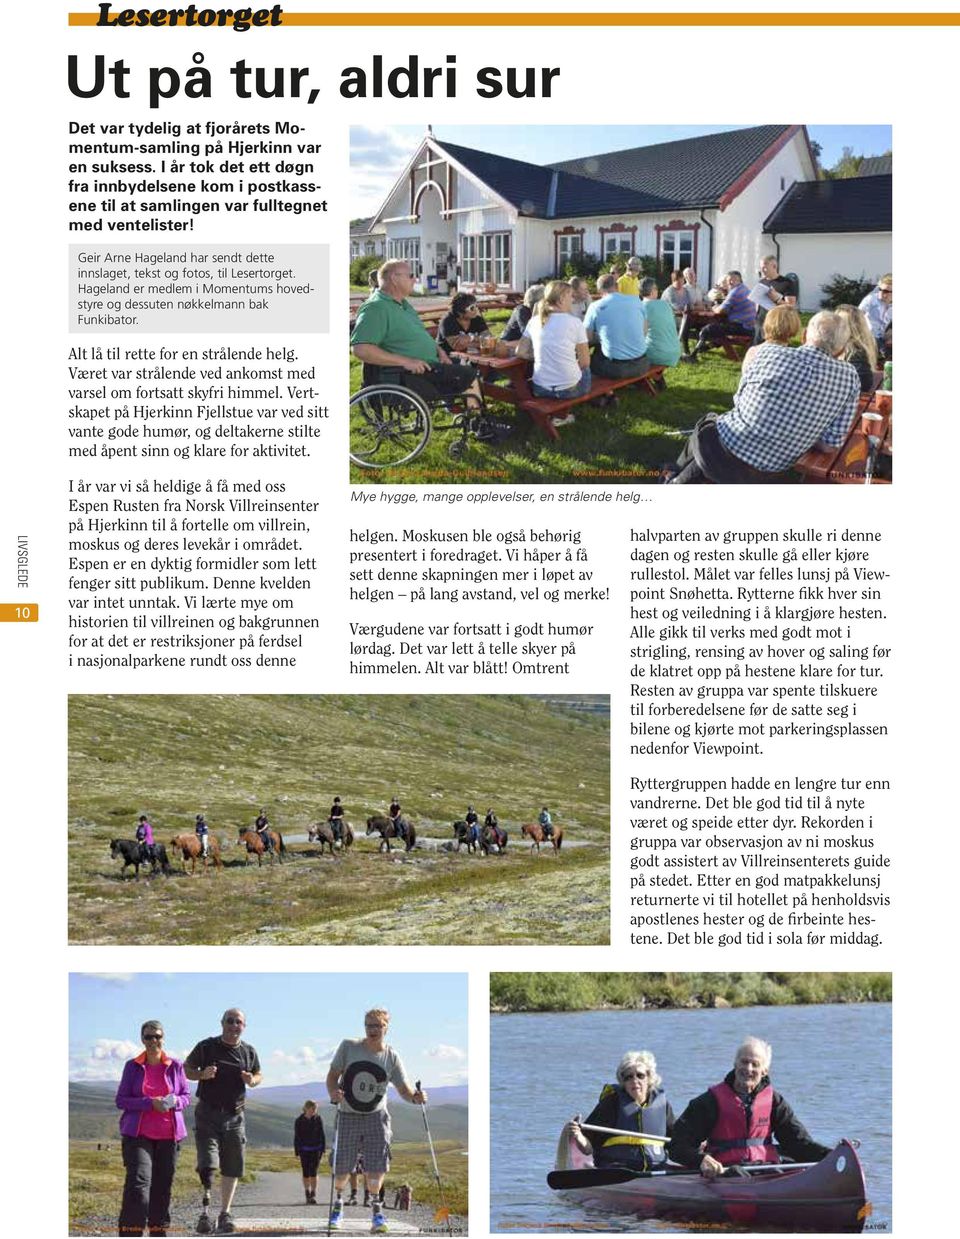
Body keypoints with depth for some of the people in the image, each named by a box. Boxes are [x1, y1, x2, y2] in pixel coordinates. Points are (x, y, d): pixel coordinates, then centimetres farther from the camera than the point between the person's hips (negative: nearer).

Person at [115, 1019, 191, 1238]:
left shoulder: (175, 1066, 4)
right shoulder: (132, 1066, 1)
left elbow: (186, 1096, 12)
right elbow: (120, 1100, -2)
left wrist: (176, 1101, -13)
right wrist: (150, 1103, -16)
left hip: (168, 1134, 2)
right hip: (138, 1134, -2)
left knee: (163, 1184, 8)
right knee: (138, 1181, -16)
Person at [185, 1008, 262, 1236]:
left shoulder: (248, 1052, 8)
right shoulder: (207, 1046, -2)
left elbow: (258, 1074, 21)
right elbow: (186, 1069, 6)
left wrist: (252, 1081, -4)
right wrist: (202, 1074, -16)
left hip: (234, 1116, 3)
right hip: (207, 1114, -3)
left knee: (232, 1169, 5)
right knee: (207, 1163, -16)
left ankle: (224, 1215, 14)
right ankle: (204, 1212, -12)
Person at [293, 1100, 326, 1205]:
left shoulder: (318, 1119, -2)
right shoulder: (299, 1121, -4)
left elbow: (322, 1135, 4)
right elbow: (296, 1137, 0)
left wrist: (323, 1149, 1)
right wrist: (297, 1152, -2)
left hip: (316, 1149, 0)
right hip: (304, 1150, 0)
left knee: (313, 1172, -8)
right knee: (306, 1173, 4)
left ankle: (313, 1195, -4)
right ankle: (307, 1194, 15)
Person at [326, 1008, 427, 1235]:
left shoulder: (391, 1057, -3)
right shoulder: (348, 1048, -6)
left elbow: (404, 1089, -2)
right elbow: (333, 1074, -1)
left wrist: (415, 1097, -24)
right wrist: (333, 1092, -22)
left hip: (376, 1116, 0)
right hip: (348, 1116, 0)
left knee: (375, 1167, -13)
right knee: (342, 1168, 3)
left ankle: (376, 1210, 5)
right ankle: (338, 1204, 31)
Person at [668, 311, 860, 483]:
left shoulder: (769, 352, -10)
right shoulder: (849, 378, -10)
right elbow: (833, 440, -4)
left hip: (720, 457, -1)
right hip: (763, 476, 1)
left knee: (707, 423, 35)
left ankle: (675, 481, 55)